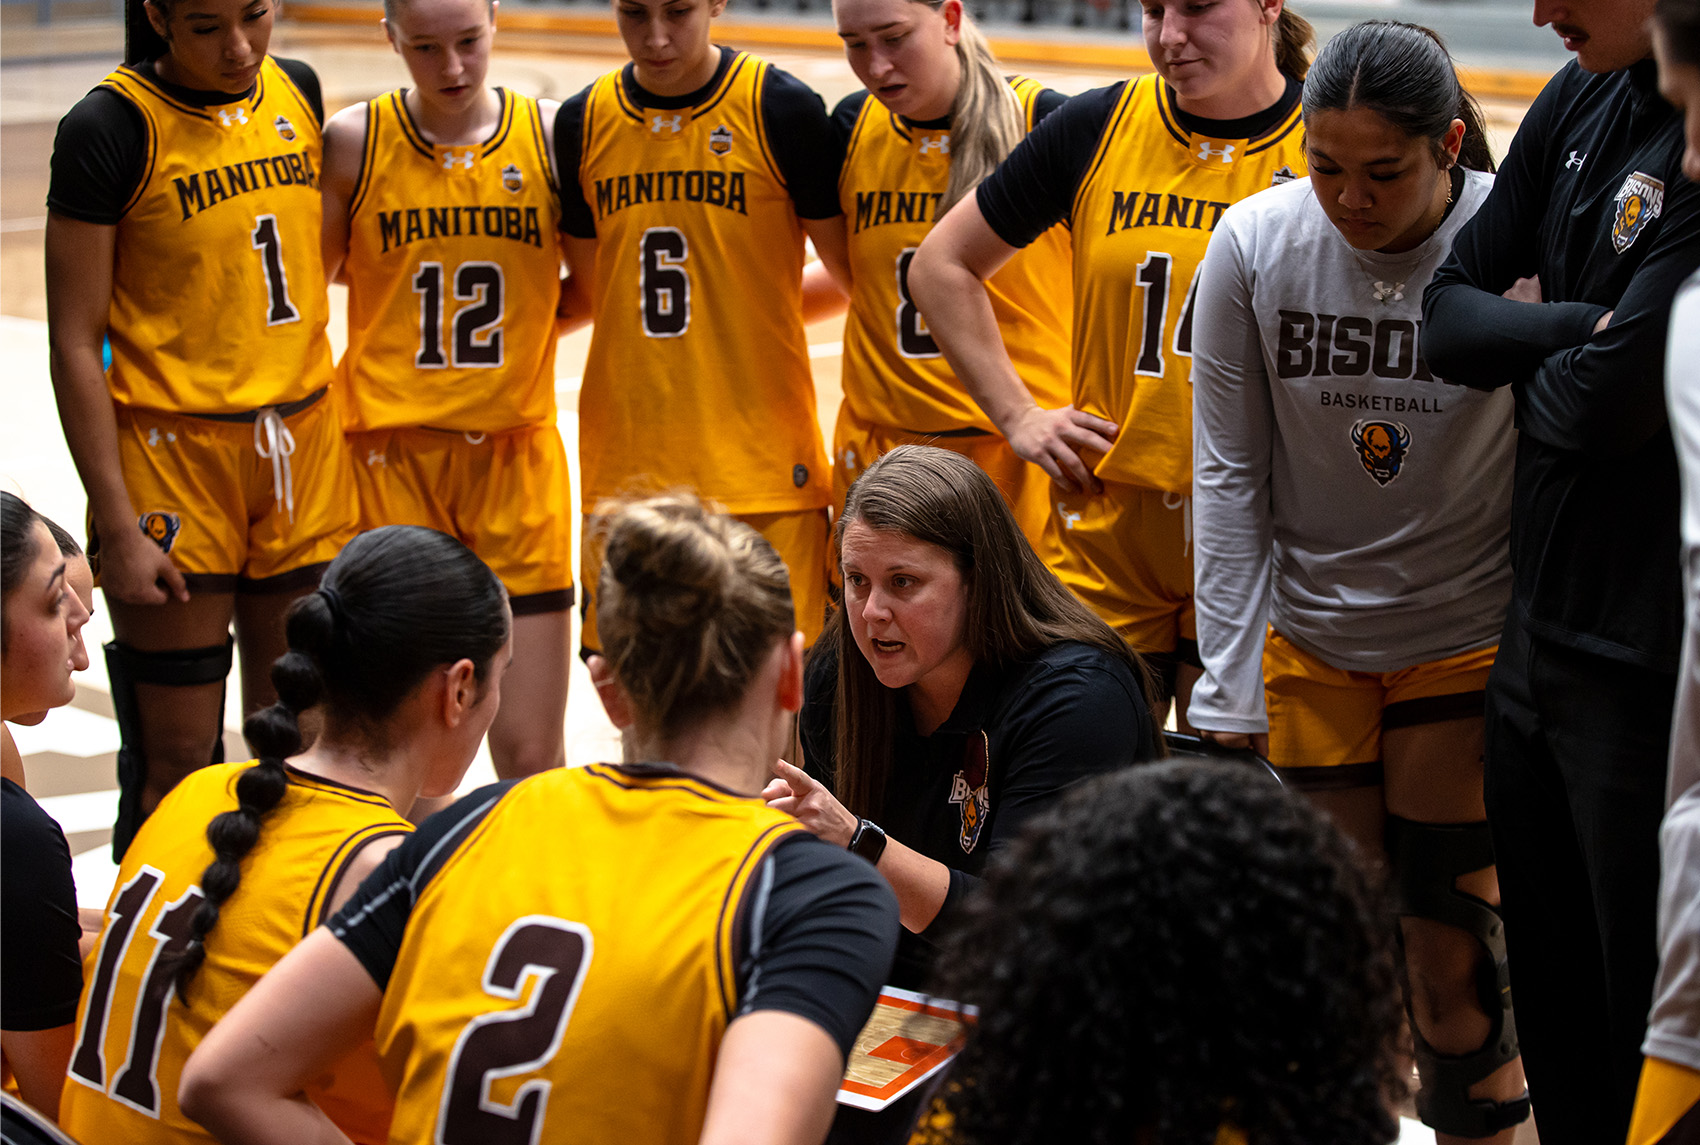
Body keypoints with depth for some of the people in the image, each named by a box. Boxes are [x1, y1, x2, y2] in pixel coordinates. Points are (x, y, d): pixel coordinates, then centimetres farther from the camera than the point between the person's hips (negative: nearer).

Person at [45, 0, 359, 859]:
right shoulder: (110, 127, -11)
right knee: (176, 760, -2)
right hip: (173, 457, -5)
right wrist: (117, 527, -15)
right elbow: (75, 344, -11)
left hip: (303, 447, 5)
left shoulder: (298, 92, 6)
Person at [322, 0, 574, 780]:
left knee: (531, 754, 0)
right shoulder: (352, 140, -1)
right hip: (391, 457, -1)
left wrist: (503, 330, -2)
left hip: (516, 455, 1)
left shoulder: (553, 132, 1)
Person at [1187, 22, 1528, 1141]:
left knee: (1449, 948, 1)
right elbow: (1229, 474, -3)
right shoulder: (1255, 244, -10)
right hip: (1306, 636, 2)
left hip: (1469, 641, -1)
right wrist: (1229, 682, -5)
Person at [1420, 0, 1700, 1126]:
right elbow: (1449, 315, 7)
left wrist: (1526, 349, -2)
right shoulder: (1584, 99, 7)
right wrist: (1576, 329, -12)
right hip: (1536, 635, 8)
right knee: (1551, 1002, 20)